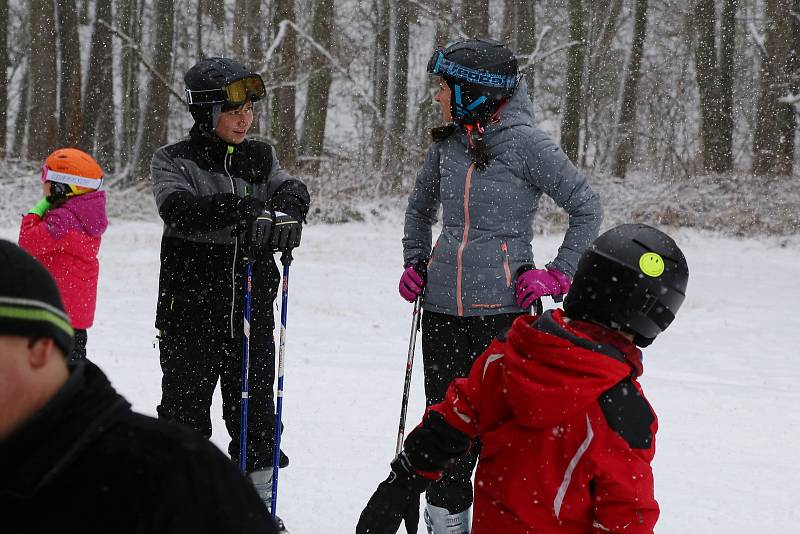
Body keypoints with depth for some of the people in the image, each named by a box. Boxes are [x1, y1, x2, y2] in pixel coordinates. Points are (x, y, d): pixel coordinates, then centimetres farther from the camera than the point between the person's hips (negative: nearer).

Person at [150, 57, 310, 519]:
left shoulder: (261, 158, 10)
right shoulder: (175, 161, -3)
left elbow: (292, 190, -8)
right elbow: (178, 209, -22)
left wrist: (288, 209, -33)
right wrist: (241, 210, -37)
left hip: (251, 311, 3)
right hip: (191, 311, -3)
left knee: (255, 407, 10)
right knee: (186, 410, 1)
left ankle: (259, 499, 24)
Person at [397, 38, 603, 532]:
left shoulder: (525, 143, -9)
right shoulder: (447, 144, 9)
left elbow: (587, 208, -5)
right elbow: (420, 207, 27)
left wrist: (559, 275, -9)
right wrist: (415, 261, 15)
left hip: (500, 306, -6)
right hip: (443, 306, 6)